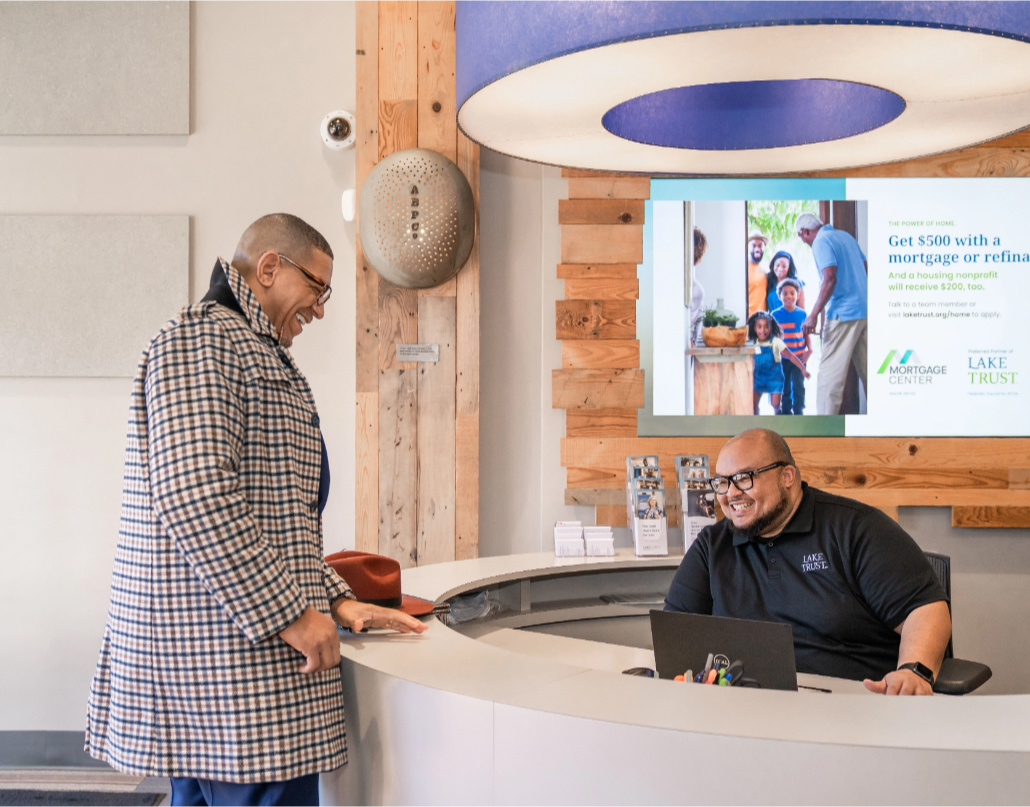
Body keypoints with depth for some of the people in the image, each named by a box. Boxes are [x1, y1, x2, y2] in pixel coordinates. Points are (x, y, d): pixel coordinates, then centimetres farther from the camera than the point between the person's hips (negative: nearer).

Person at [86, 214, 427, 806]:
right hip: (227, 661, -10)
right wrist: (289, 614, -19)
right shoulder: (200, 338, -10)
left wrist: (337, 601, 15)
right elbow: (192, 498, -22)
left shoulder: (260, 357, 24)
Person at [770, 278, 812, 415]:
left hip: (799, 357, 0)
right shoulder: (775, 314, -1)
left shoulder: (802, 314, 2)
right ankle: (785, 412, 20)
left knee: (798, 386, 0)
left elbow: (806, 333, 6)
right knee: (785, 387, 9)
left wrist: (809, 349, -7)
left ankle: (798, 412, 9)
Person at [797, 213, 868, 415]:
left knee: (830, 371, -7)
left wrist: (813, 315, -22)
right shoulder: (846, 236, 16)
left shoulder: (821, 242, -9)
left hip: (843, 313, -8)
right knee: (867, 370, 14)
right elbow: (866, 269, 20)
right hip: (865, 310, 8)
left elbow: (830, 278, -22)